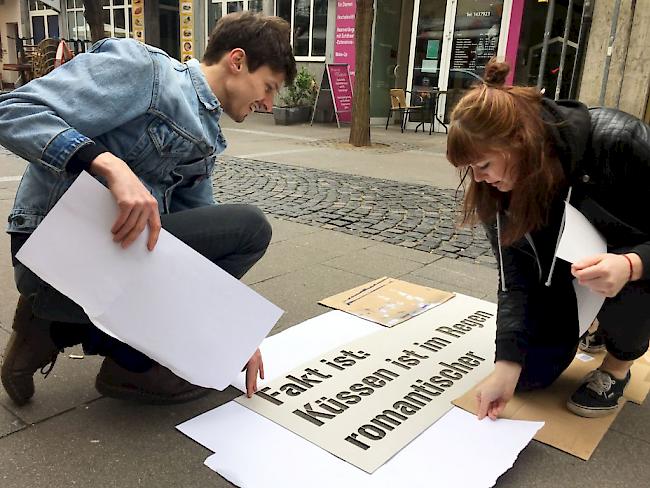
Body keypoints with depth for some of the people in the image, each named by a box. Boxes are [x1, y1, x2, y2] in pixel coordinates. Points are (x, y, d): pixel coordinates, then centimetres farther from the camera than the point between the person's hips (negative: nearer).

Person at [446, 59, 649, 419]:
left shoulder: (618, 140, -34)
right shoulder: (498, 187, -20)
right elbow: (515, 276, -21)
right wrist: (507, 362, -29)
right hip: (567, 265, 3)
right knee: (529, 373, -4)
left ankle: (619, 362, -3)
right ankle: (595, 323, 25)